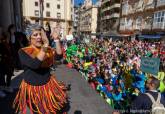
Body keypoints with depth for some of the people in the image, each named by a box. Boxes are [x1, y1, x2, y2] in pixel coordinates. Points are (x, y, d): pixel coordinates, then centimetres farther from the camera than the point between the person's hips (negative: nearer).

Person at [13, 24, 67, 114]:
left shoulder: (47, 50, 0)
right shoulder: (23, 52, -15)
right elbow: (35, 64, -32)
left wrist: (56, 40, -21)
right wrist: (46, 44, -35)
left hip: (48, 86, 4)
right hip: (33, 89, -3)